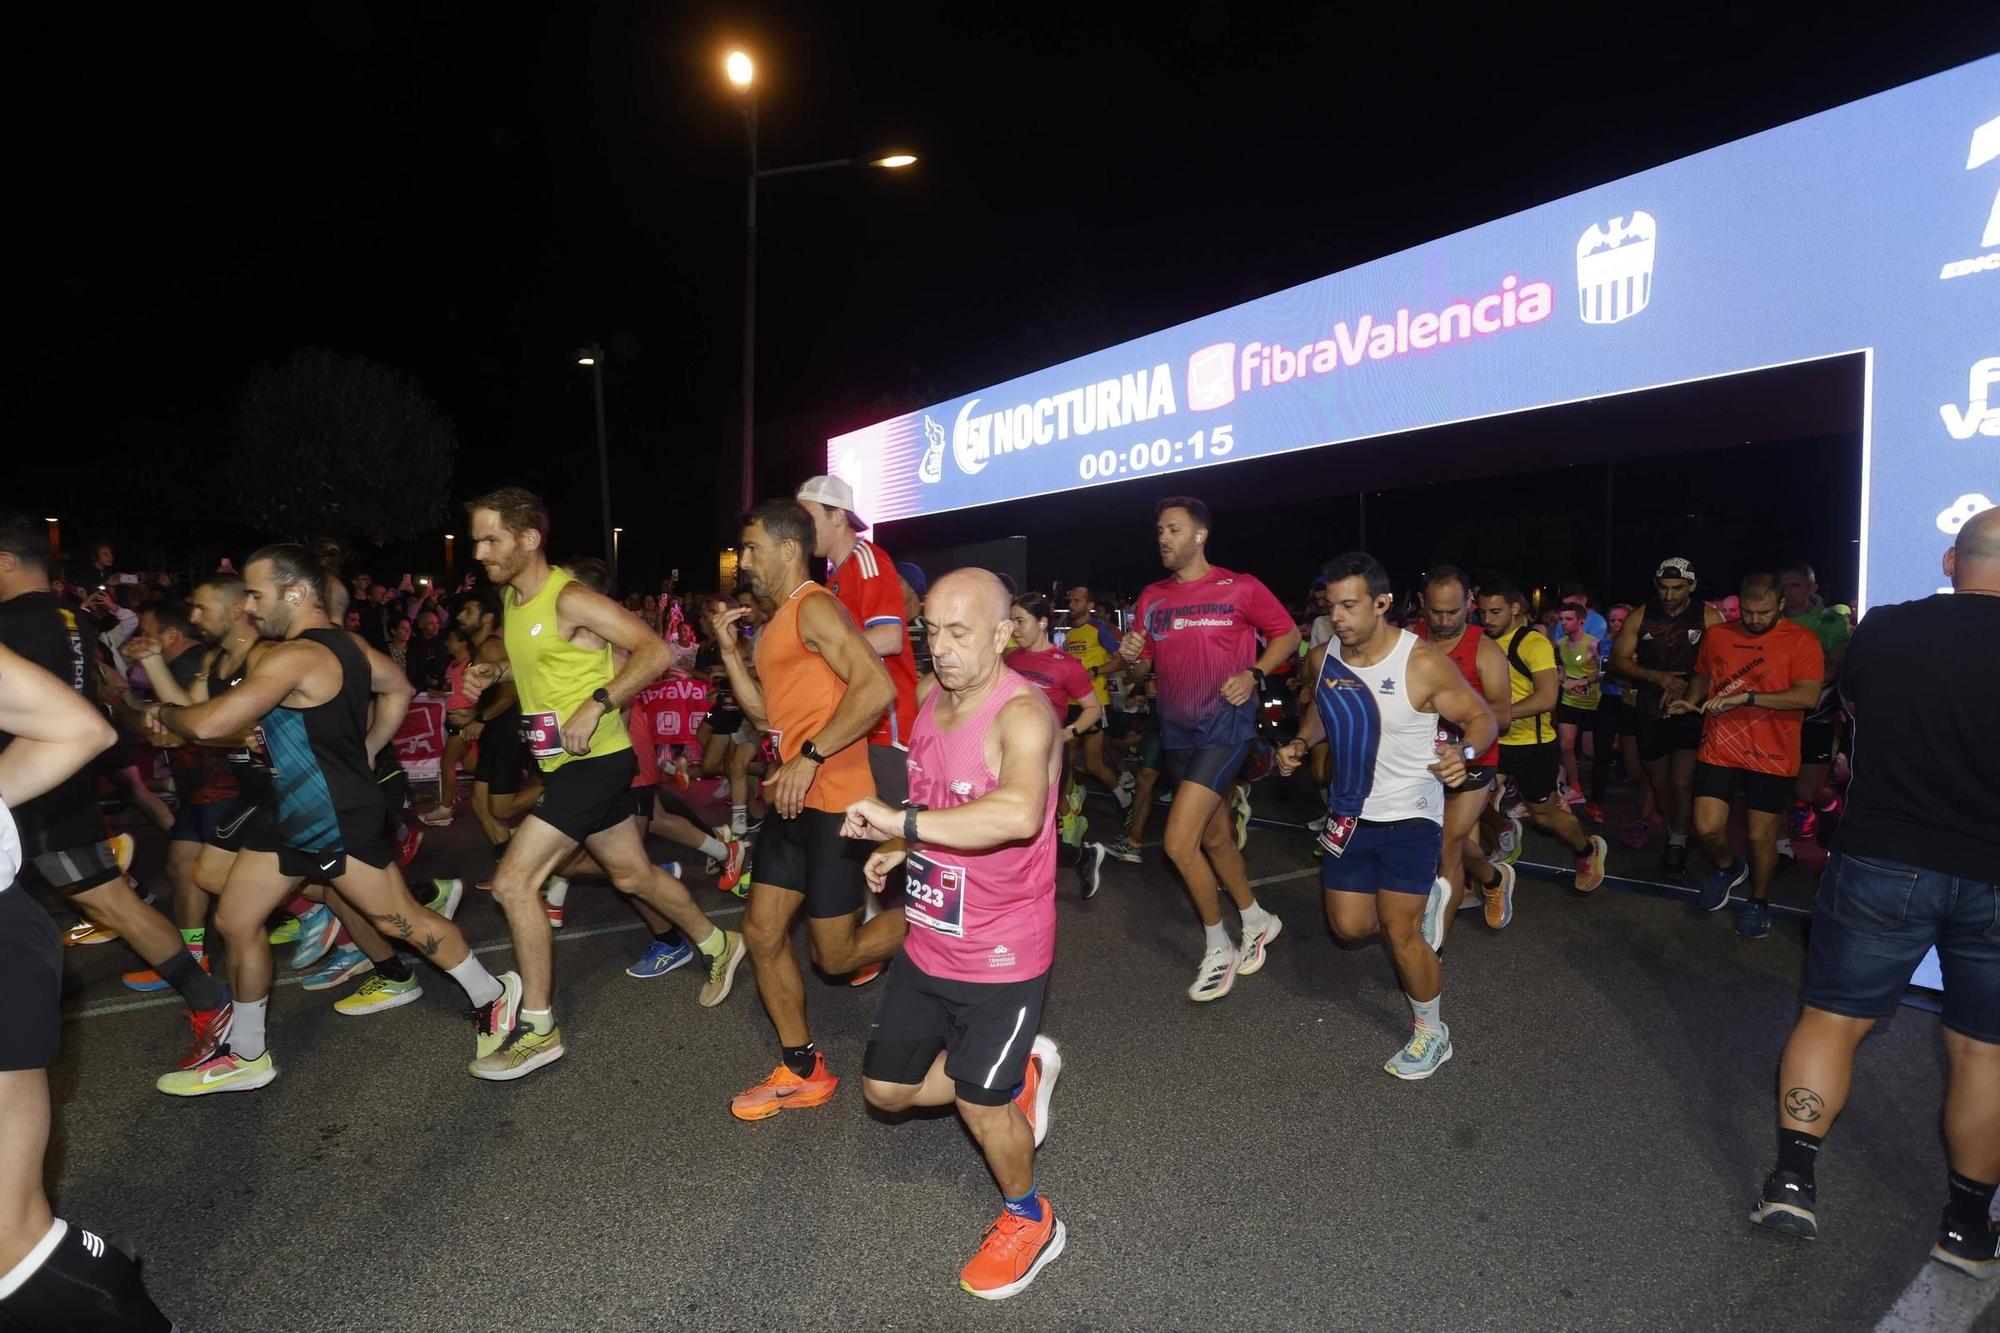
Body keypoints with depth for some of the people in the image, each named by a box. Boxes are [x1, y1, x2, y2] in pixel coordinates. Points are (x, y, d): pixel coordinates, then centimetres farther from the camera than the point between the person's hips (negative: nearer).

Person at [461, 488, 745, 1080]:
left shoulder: (570, 600, -18)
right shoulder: (512, 598, 9)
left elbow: (655, 651, -23)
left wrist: (596, 705, -29)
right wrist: (494, 671, 8)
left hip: (595, 760, -9)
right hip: (565, 763, 9)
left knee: (513, 881, -11)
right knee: (632, 874, 19)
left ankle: (536, 1028, 3)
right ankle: (717, 945, 38)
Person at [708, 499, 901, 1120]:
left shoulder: (814, 607, -14)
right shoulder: (777, 622, 16)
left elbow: (877, 688, -26)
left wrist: (811, 756, -26)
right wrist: (729, 650, 10)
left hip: (835, 802, -10)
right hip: (794, 801, 10)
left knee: (836, 956, 0)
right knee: (762, 932, 10)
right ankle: (803, 1072, 24)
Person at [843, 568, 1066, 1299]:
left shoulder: (1022, 714, -25)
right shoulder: (932, 701, 1)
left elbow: (1018, 812, -46)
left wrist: (902, 820, -40)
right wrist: (897, 848, 1)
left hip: (1002, 954, -8)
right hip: (928, 944, 8)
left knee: (978, 1102, 7)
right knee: (886, 1089, 16)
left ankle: (1030, 1222, 38)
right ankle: (1021, 1073, 38)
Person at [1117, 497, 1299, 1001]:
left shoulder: (1239, 588, -7)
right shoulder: (1151, 598, 7)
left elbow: (1287, 634, 2)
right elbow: (1143, 666, 13)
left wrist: (1252, 674, -13)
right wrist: (1131, 657, -10)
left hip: (1225, 724, -6)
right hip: (1177, 729, 6)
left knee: (1179, 843, -14)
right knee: (1215, 836, 18)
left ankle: (1217, 948, 7)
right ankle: (1258, 920, 41)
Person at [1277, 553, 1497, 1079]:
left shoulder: (1424, 664, -22)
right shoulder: (1323, 658, -6)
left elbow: (1483, 719, -11)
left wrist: (1464, 752, -32)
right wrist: (1301, 743, -3)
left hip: (1410, 815, -5)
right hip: (1349, 813, 6)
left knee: (1400, 934, -3)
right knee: (1350, 928, 11)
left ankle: (1431, 1034, 23)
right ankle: (1427, 897, 40)